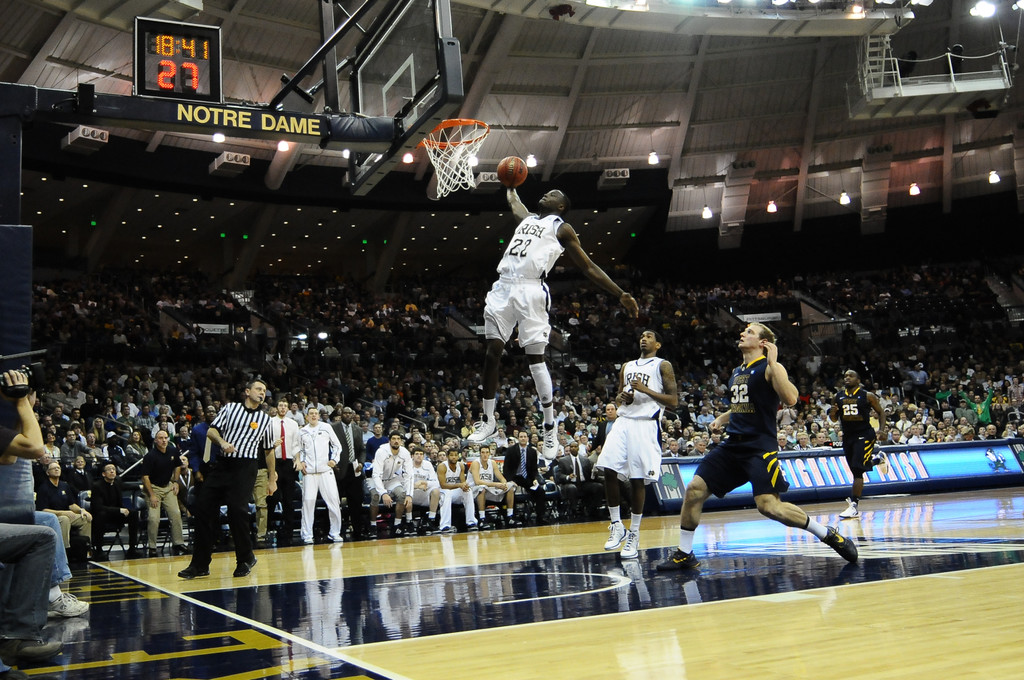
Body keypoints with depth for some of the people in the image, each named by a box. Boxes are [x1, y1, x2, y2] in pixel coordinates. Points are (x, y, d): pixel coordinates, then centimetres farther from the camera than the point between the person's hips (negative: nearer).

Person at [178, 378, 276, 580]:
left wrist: (272, 479, 15)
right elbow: (211, 430, 5)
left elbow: (269, 450, 17)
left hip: (245, 467, -2)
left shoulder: (264, 418, 12)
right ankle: (200, 564, 8)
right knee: (204, 508, -2)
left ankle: (246, 559, 5)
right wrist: (222, 442, -16)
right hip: (221, 464, 2)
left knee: (237, 510, -15)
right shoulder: (230, 408, 11)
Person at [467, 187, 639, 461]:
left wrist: (621, 295, 0)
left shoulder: (562, 228, 9)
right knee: (492, 354, 2)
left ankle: (550, 429, -2)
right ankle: (488, 420, 13)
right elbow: (513, 200, 52)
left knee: (536, 359, -9)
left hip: (531, 291, -6)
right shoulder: (528, 218, 28)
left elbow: (589, 267, 6)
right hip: (503, 287, 6)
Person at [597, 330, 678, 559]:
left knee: (637, 479, -5)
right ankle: (617, 526, 5)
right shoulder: (627, 366, 22)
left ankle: (634, 534, 6)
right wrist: (621, 397, 5)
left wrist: (645, 390, -14)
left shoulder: (663, 366, 4)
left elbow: (673, 400, -3)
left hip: (646, 424, -5)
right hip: (623, 421, 5)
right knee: (609, 471, -8)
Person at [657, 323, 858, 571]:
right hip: (733, 444, 8)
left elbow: (790, 399, -25)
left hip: (760, 446, -8)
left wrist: (772, 363, -24)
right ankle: (684, 554, 10)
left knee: (769, 505, -17)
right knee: (694, 490, -1)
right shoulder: (736, 372, 17)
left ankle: (829, 535, 2)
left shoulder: (769, 368, -7)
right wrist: (722, 418, 17)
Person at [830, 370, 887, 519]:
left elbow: (881, 412, 3)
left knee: (857, 470, -16)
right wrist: (833, 413, -9)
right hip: (847, 436, 6)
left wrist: (881, 430, -11)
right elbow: (835, 418, 15)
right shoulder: (838, 397, 5)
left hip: (864, 435, -6)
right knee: (856, 469, 17)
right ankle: (875, 461, 49)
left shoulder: (867, 396, -6)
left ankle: (854, 506, -16)